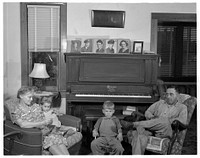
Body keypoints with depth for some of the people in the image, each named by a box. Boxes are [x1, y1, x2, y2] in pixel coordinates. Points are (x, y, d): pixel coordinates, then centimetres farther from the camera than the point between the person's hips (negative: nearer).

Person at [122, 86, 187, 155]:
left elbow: (182, 121, -2)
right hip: (151, 127, 3)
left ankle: (134, 124, -31)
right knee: (139, 134, -32)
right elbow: (147, 112, 23)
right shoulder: (160, 102, 29)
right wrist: (152, 117, 0)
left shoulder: (182, 107, 17)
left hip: (165, 131, -2)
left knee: (165, 121, -38)